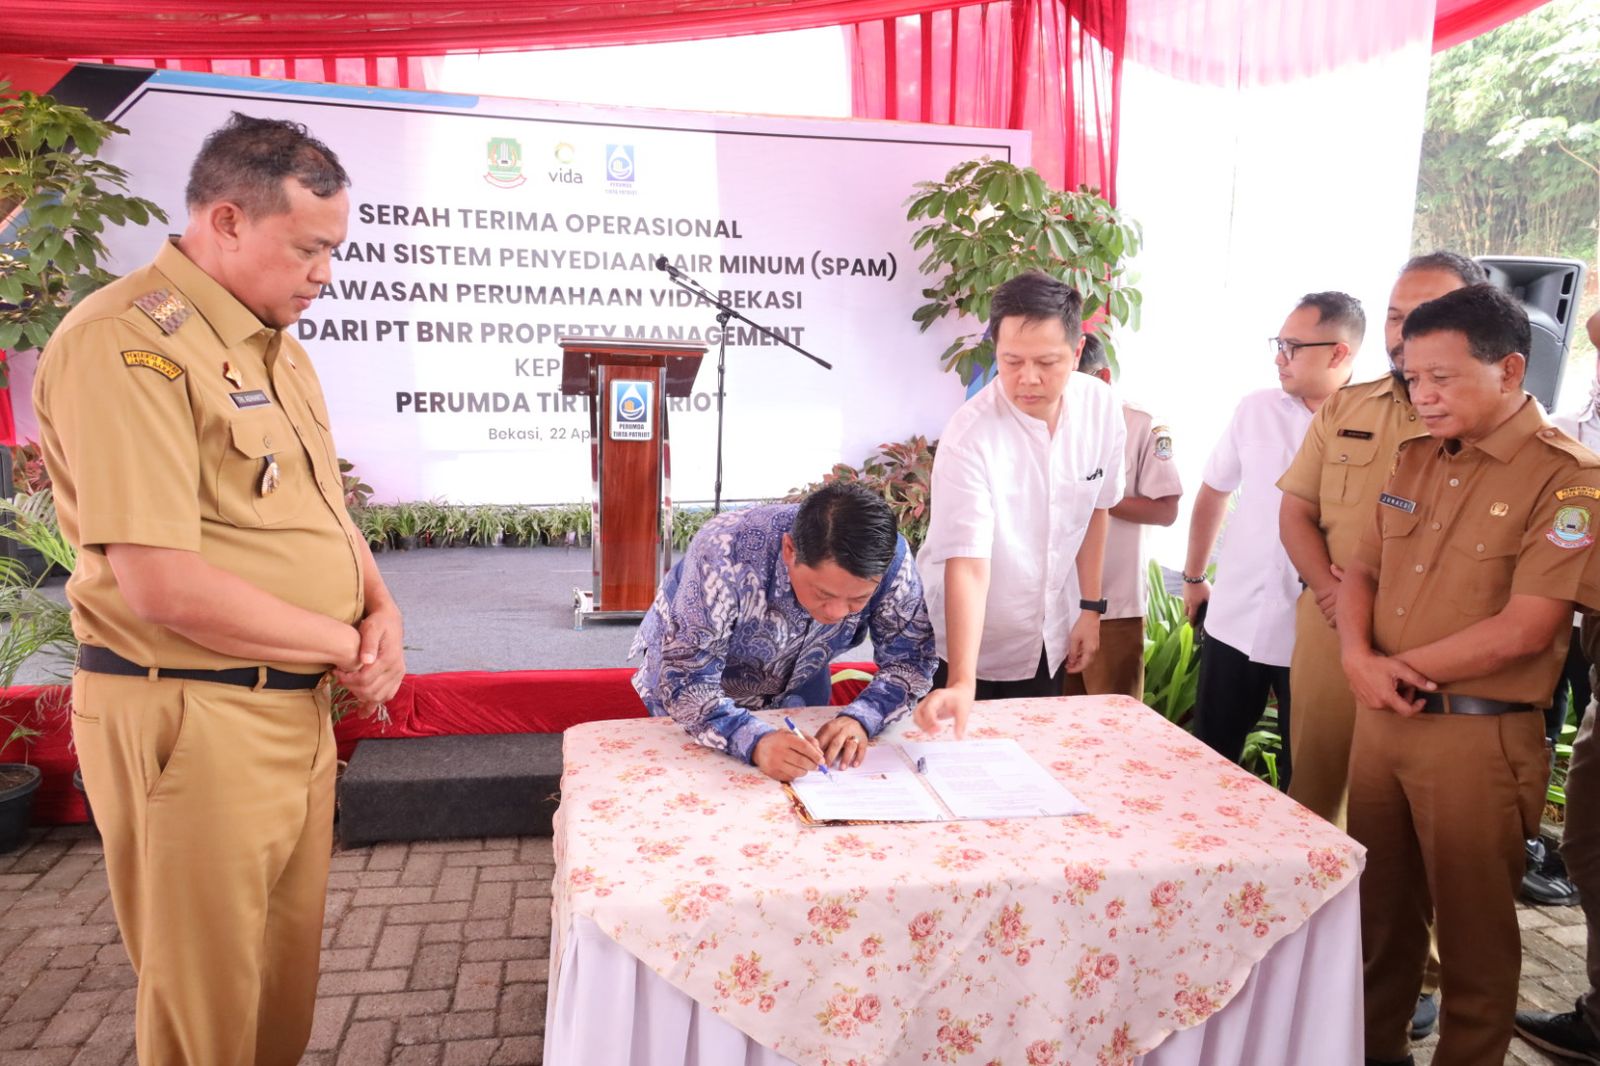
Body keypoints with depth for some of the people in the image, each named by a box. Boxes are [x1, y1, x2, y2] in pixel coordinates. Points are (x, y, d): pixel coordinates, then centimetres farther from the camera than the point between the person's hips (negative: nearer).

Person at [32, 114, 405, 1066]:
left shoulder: (275, 346, 12)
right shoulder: (127, 342, -17)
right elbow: (163, 586, -24)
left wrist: (381, 608, -1)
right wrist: (346, 644, -13)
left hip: (299, 705, 8)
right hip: (191, 715, -8)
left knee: (286, 973, 21)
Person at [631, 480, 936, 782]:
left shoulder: (890, 556, -30)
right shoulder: (725, 556, -41)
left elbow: (910, 656, -19)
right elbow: (685, 682, -39)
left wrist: (861, 719, -37)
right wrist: (756, 741, -55)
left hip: (799, 685, 3)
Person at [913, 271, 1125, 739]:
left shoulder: (1101, 405, -11)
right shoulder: (970, 436, -28)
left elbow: (1095, 508, 4)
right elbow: (968, 565, -33)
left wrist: (1090, 607, 6)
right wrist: (962, 684, -40)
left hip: (1050, 641, 5)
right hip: (970, 645, -5)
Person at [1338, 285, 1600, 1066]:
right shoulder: (1416, 458, 9)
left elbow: (1524, 628, -18)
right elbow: (1363, 569, 10)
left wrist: (1404, 670, -9)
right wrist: (1359, 657, -8)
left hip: (1477, 736, -6)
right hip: (1380, 719, 6)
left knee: (1473, 930, 10)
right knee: (1380, 909, 18)